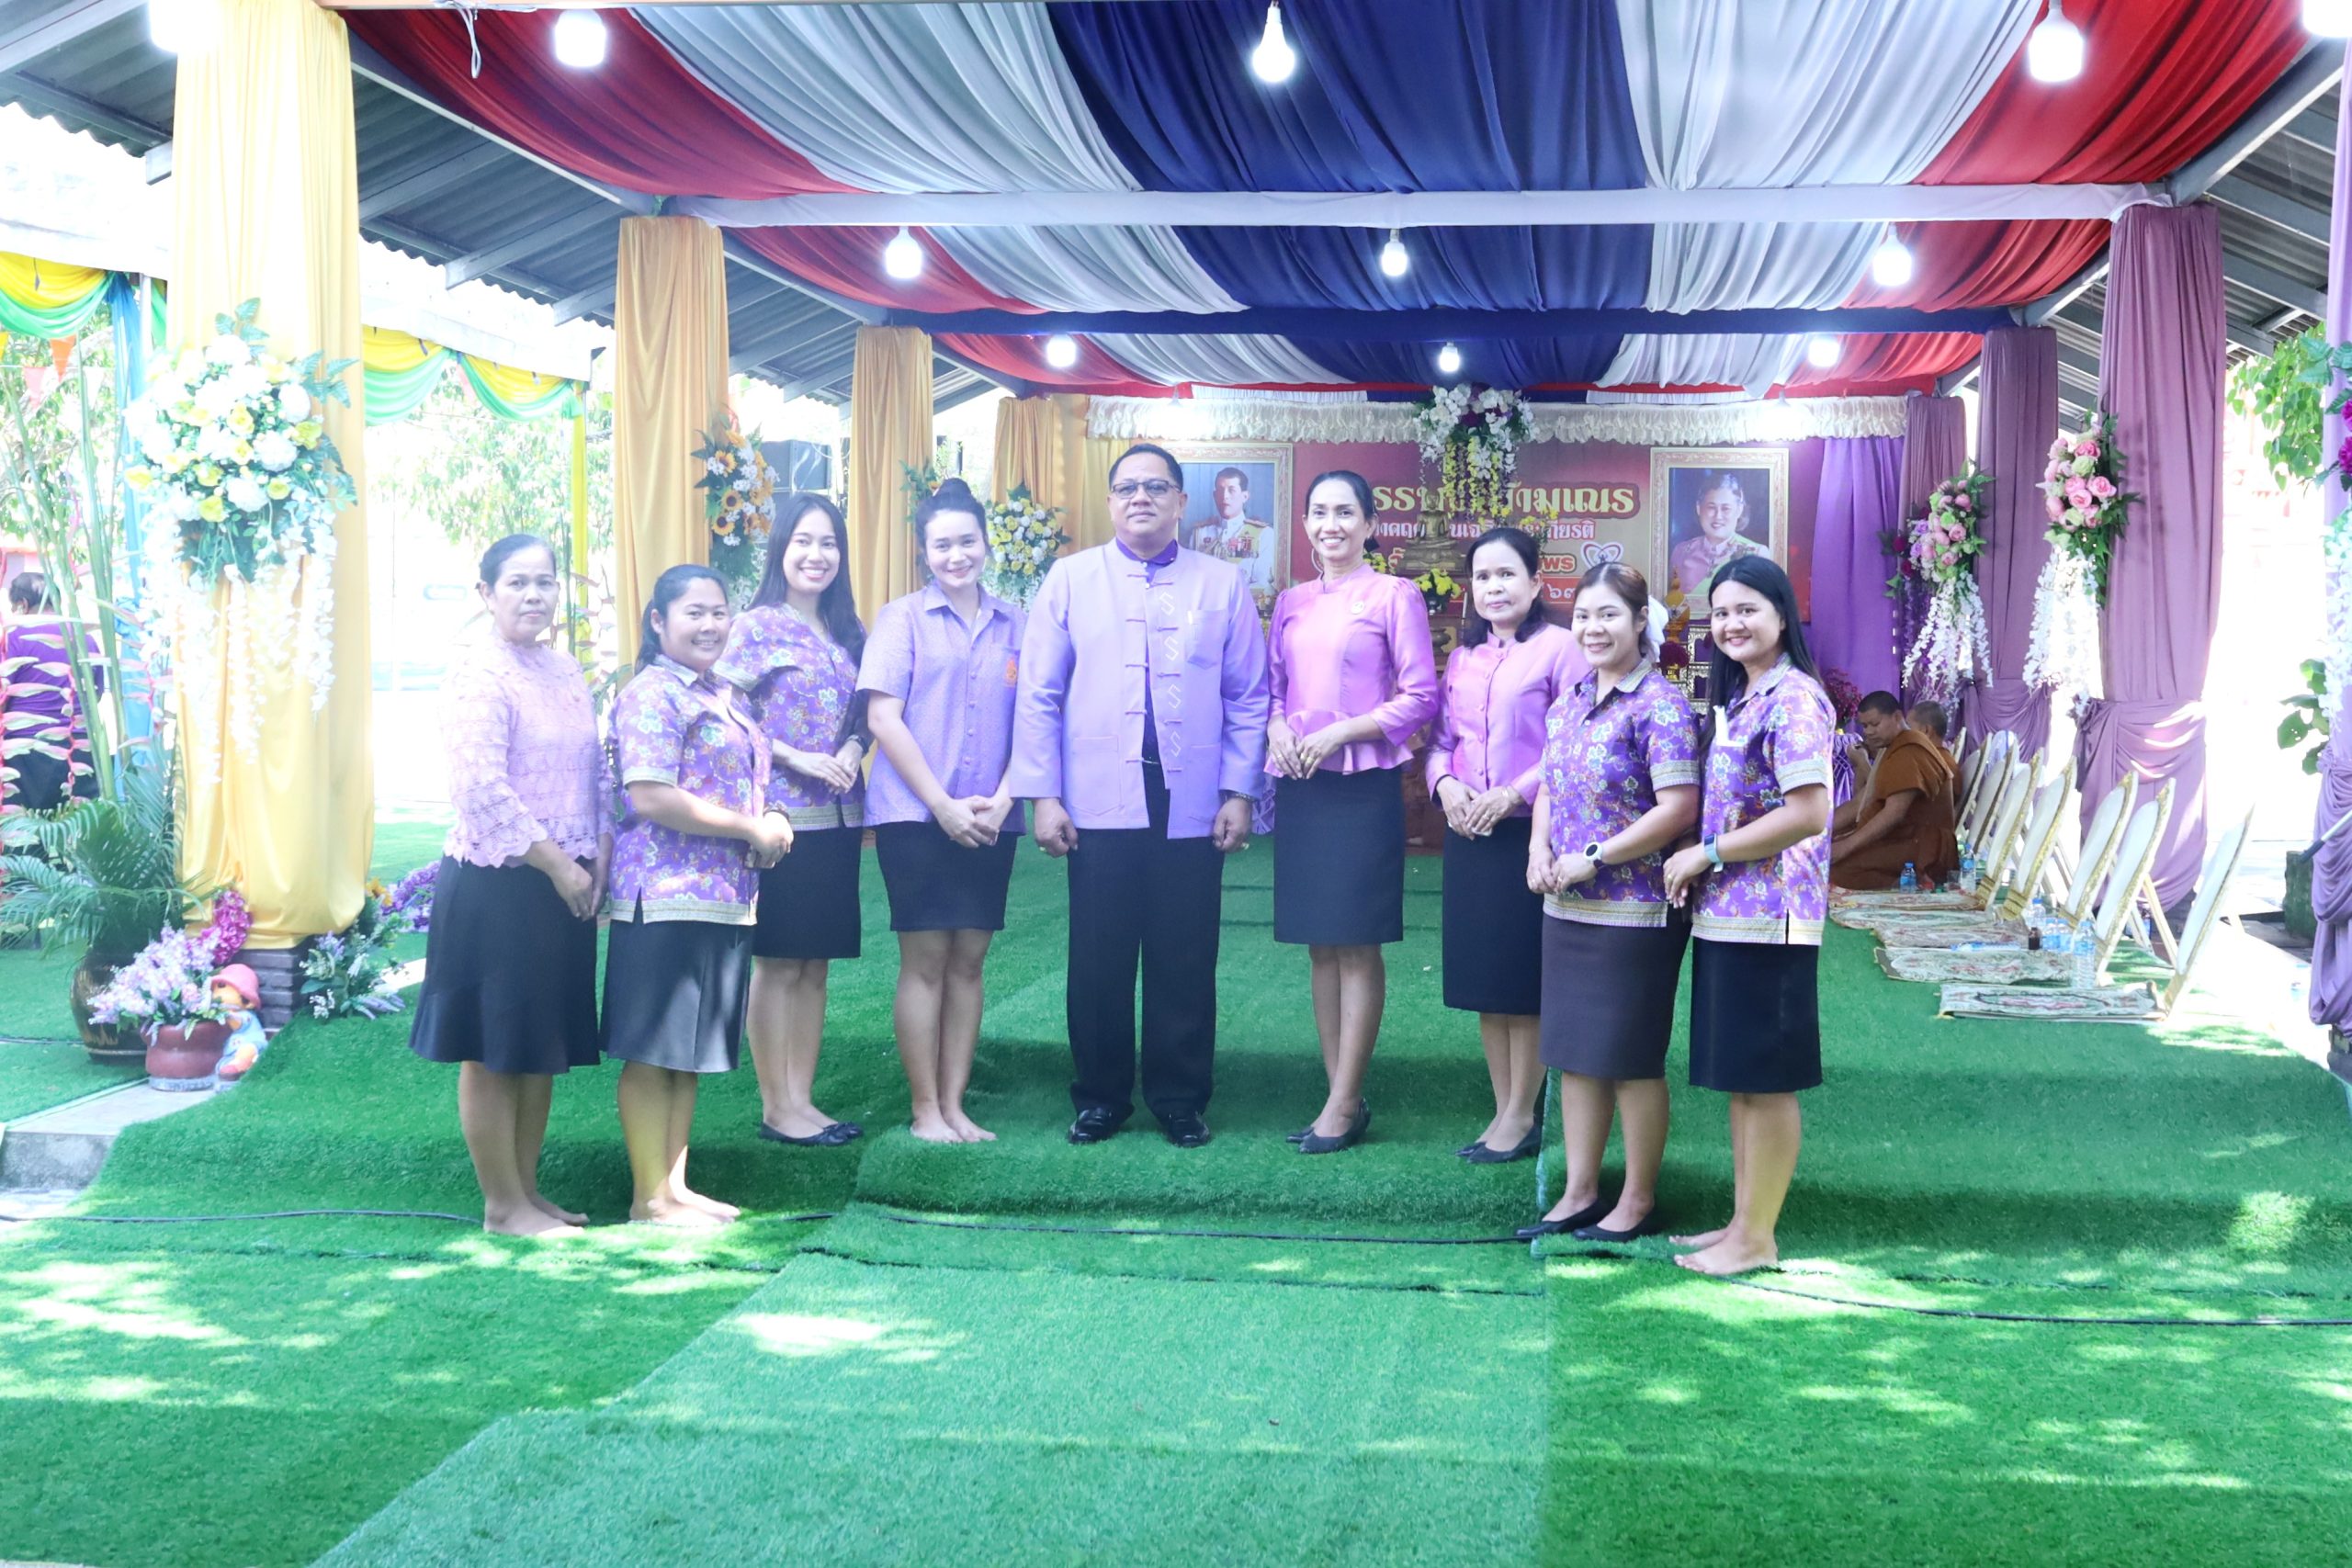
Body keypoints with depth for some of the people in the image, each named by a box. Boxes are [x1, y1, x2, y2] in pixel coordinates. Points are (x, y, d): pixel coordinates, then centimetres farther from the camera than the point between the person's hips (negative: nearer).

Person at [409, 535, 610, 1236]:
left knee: (545, 1046, 14)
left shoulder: (566, 671, 12)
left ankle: (527, 1190, 25)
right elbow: (483, 789, -20)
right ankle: (503, 1205, 9)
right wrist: (558, 865, -17)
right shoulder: (478, 673, -13)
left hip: (564, 886, 8)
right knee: (494, 1049, 1)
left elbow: (597, 773, 16)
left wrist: (599, 859, 3)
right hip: (495, 884, -8)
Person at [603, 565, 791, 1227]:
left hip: (725, 899, 9)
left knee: (692, 1049, 14)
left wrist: (773, 820, 7)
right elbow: (650, 797, -20)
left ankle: (675, 1184, 22)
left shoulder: (723, 696, 18)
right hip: (667, 898, -9)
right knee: (653, 1050, -1)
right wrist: (751, 828, -16)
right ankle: (650, 1196, 5)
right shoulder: (652, 695, -11)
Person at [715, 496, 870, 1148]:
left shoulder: (849, 633, 12)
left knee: (816, 964, 9)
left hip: (839, 817, 6)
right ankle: (776, 1107, 6)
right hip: (781, 816, -6)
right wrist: (795, 758, -18)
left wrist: (853, 750, -5)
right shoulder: (756, 627, -5)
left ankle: (802, 1099, 15)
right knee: (777, 963, 0)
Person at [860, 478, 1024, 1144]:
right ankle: (925, 1110, 6)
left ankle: (955, 1104, 13)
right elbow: (883, 718, -6)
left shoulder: (1014, 626, 9)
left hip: (989, 822, 3)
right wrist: (943, 805, -11)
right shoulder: (902, 618, 0)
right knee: (925, 960, -1)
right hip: (915, 814, -3)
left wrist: (1001, 800, -7)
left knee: (968, 961, 6)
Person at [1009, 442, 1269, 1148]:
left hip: (1192, 808, 0)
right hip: (1099, 805, 0)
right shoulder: (1071, 579, 5)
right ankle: (1101, 1097, 19)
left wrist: (1239, 791, -2)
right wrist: (1042, 794, -3)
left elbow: (1249, 697, 5)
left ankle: (1180, 1100, 18)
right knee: (1098, 959, 6)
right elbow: (1038, 694, 3)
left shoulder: (1223, 584, 6)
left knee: (1185, 962, 5)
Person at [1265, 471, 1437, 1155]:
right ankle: (1342, 1094, 15)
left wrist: (1340, 732, -15)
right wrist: (1275, 727, -6)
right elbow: (1272, 685, 15)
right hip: (1300, 788, 6)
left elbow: (1420, 697, -7)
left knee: (1357, 944, -2)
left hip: (1363, 786, -5)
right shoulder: (1292, 602, 13)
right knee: (1319, 943, 8)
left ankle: (1344, 1105, 2)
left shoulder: (1394, 596, -3)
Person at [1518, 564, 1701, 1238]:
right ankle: (1580, 1191, 24)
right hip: (1567, 909, 8)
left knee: (1631, 1059, 3)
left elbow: (1679, 808, -20)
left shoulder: (1659, 706, -14)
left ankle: (1638, 1200, 17)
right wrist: (1540, 846, 0)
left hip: (1634, 912, -7)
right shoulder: (1568, 703, 10)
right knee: (1574, 1053, 13)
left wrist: (1592, 860, -18)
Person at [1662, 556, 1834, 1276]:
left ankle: (1757, 1237, 7)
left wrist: (1704, 855, -15)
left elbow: (1807, 814, -22)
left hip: (1768, 917, -9)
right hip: (1726, 913, 9)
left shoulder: (1792, 700, -14)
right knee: (1739, 1079, 14)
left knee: (1765, 1080, -1)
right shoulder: (1743, 698, 15)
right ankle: (1742, 1220, 23)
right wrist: (1696, 864, 3)